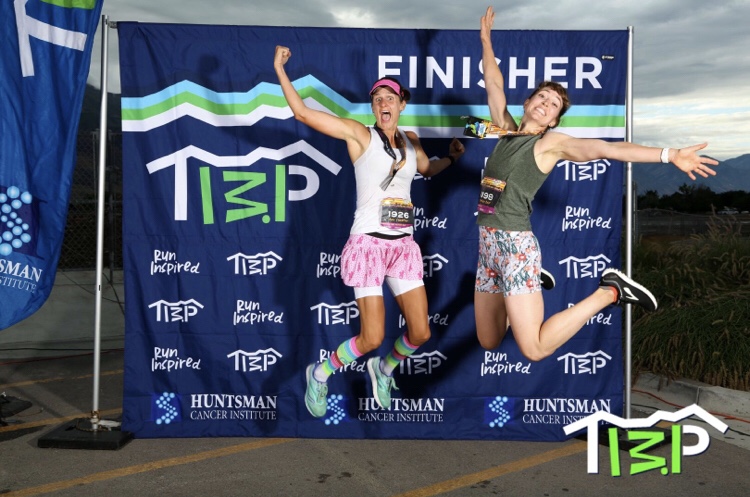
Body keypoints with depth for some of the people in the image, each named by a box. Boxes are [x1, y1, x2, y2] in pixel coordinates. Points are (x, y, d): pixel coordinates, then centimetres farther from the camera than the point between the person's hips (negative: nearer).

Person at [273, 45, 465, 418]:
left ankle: (384, 368, 36)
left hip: (403, 245, 6)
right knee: (372, 338, -8)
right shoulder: (360, 134, -2)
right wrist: (280, 70, -9)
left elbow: (428, 169, 35)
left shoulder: (411, 142, 14)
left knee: (420, 334, 3)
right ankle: (320, 373, 21)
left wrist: (452, 157, 18)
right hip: (368, 243, -5)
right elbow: (302, 113, -8)